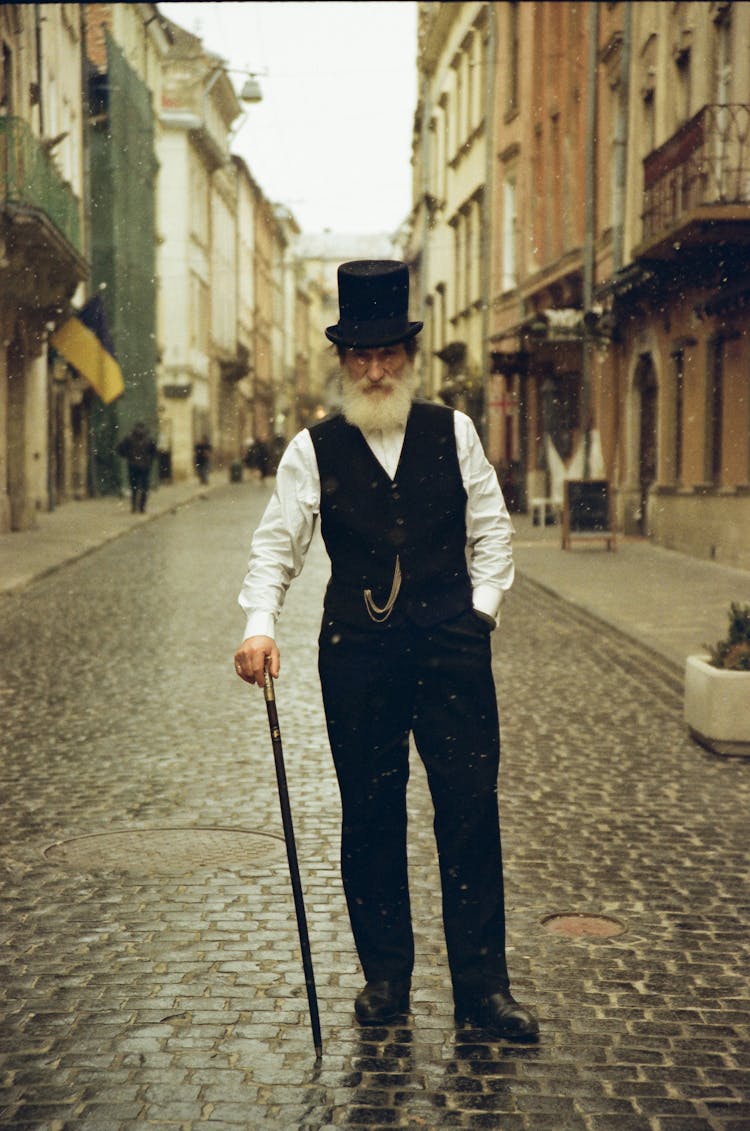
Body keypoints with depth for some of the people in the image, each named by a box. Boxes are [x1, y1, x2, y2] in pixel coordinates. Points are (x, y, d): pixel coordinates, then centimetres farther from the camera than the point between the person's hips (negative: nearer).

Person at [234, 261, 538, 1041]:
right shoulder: (314, 450, 3)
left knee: (470, 810, -1)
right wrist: (259, 625, -15)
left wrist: (480, 610, 3)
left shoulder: (453, 433, 7)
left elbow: (490, 528, 13)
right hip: (356, 651, 0)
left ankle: (482, 985, 9)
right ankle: (384, 976, 22)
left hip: (450, 646, 0)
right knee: (369, 816, 7)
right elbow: (276, 544, 0)